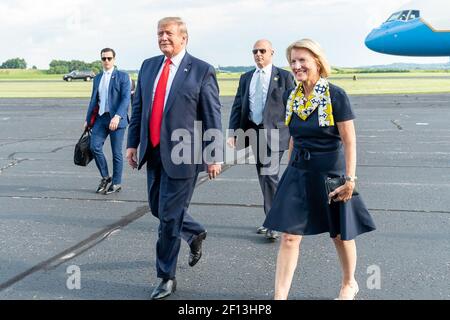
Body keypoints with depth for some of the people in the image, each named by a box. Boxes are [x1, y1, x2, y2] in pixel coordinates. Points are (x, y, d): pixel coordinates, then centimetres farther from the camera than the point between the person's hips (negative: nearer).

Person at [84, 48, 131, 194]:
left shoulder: (122, 76, -1)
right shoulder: (97, 78, 16)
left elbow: (126, 98, -12)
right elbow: (94, 100, 20)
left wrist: (117, 116, -24)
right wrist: (88, 119, 17)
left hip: (116, 119, -5)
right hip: (101, 117, 5)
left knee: (117, 152, 1)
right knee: (95, 146, -8)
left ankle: (116, 183, 14)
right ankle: (105, 177, 11)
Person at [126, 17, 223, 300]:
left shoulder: (202, 71, -7)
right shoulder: (148, 66, 9)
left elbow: (213, 117, -8)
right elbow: (138, 108, 14)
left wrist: (215, 155, -11)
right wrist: (133, 143, 10)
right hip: (153, 151, 6)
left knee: (169, 215, -1)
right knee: (157, 208, 17)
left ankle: (167, 277, 16)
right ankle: (196, 233, 45)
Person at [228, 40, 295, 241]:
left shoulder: (283, 76, 2)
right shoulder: (246, 78, 14)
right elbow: (237, 107, 10)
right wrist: (233, 133, -1)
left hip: (274, 132, -5)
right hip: (253, 132, 5)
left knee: (269, 175, -13)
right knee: (264, 177, 11)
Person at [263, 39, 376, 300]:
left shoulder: (336, 96, -13)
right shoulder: (292, 97, 4)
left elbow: (349, 141, -14)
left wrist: (350, 178, -18)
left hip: (330, 172, -4)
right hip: (298, 173, 5)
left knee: (340, 235, 14)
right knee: (289, 236, -1)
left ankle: (349, 283, 40)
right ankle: (280, 295, 5)